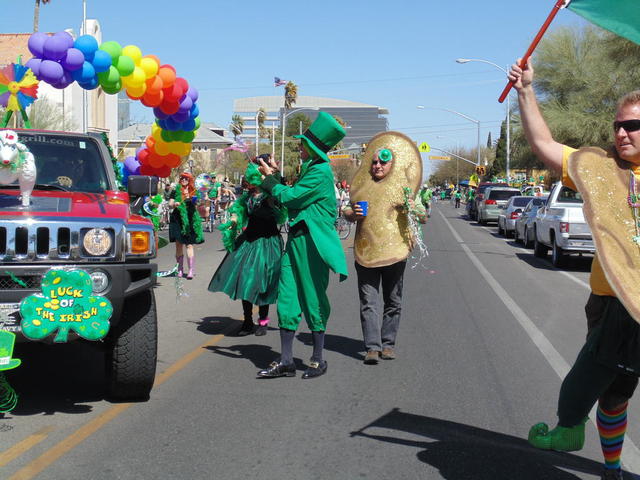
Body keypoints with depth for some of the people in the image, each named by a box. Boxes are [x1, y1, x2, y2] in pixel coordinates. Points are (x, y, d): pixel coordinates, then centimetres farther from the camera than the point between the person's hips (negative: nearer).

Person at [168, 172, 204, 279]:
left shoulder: (194, 192, 9)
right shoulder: (176, 191, 7)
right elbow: (170, 205, 4)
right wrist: (174, 204, -17)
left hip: (190, 221, -1)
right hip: (178, 220, 1)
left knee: (189, 245, -8)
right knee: (179, 245, 3)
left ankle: (191, 270, -12)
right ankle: (180, 269, 12)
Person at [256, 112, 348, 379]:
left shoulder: (320, 173, -13)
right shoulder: (310, 169, 18)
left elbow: (288, 197, -14)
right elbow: (292, 199, 17)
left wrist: (270, 179, 1)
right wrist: (275, 177, 12)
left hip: (312, 243, -9)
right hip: (296, 240, 9)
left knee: (313, 300, 0)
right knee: (287, 298, 7)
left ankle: (318, 360, 13)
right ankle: (286, 362, 11)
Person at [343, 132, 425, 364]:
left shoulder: (402, 187, 7)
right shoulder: (363, 186, 13)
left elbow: (423, 218, 7)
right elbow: (346, 211, 24)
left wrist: (413, 209, -15)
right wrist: (353, 214, 1)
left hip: (394, 251, -1)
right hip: (366, 252, 1)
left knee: (393, 302, 6)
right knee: (368, 303, -6)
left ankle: (388, 343, 16)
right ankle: (372, 347, -6)